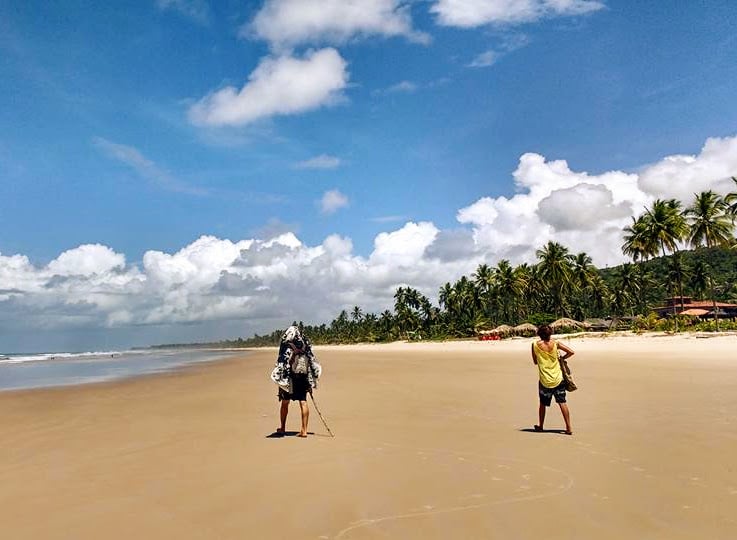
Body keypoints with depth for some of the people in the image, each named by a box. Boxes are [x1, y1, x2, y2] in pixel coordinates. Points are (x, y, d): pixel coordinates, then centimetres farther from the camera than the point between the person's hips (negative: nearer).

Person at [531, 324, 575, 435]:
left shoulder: (535, 345, -6)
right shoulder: (555, 343, -5)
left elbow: (535, 362, 5)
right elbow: (571, 352, -8)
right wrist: (561, 358, 7)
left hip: (544, 381, 0)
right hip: (558, 379, 0)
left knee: (543, 404, 15)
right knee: (562, 403, 4)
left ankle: (540, 426, 26)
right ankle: (569, 428, 1)